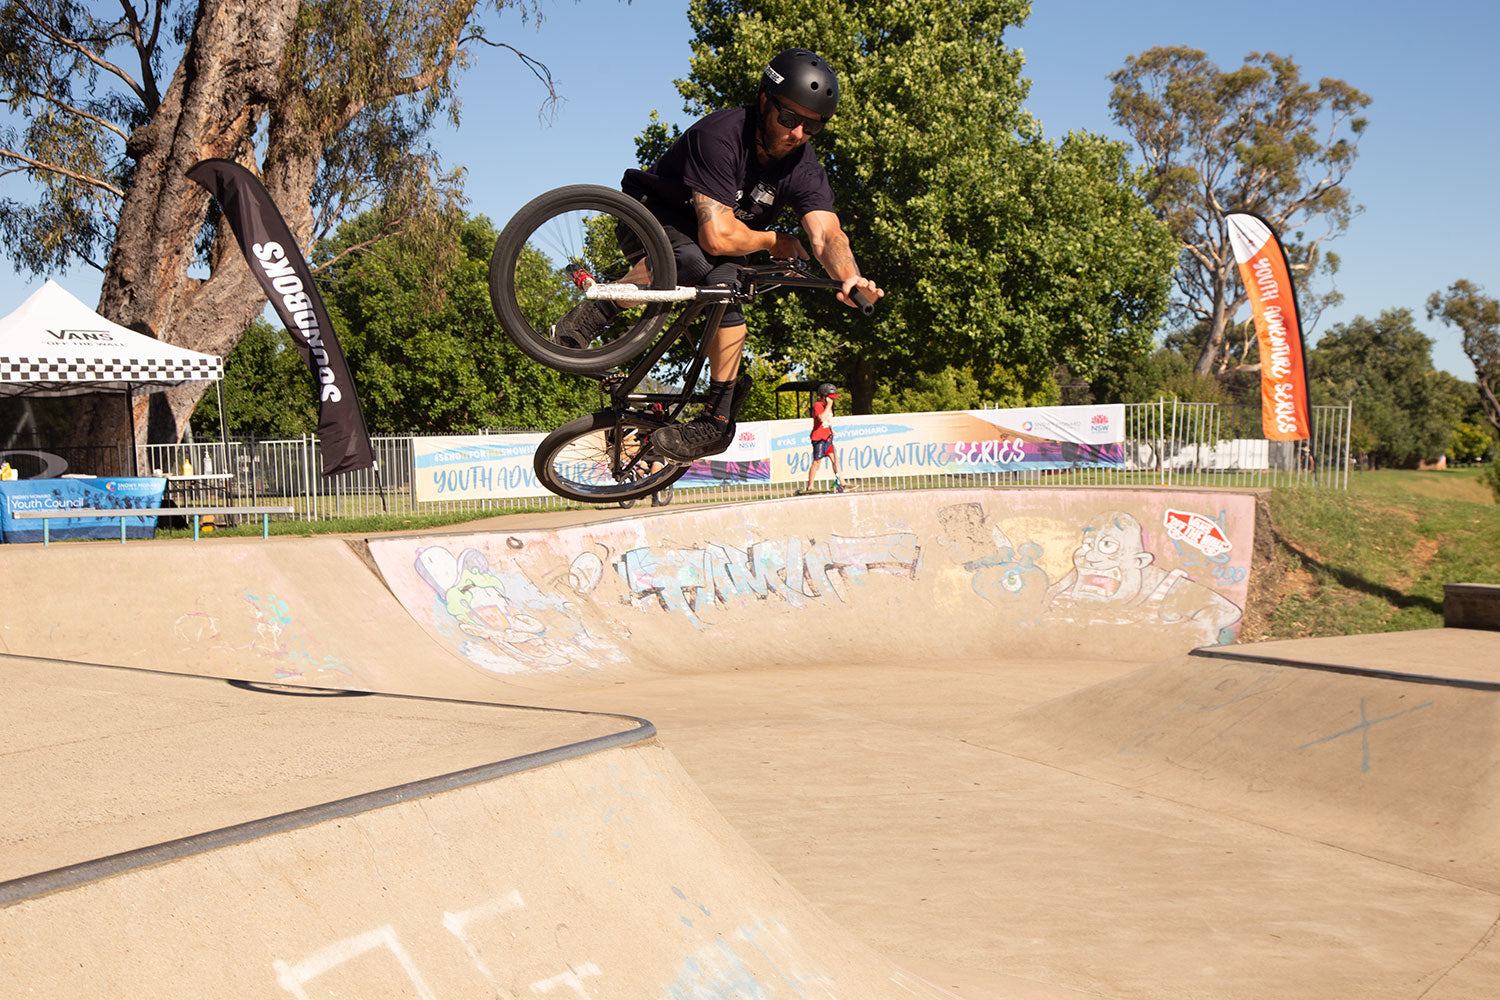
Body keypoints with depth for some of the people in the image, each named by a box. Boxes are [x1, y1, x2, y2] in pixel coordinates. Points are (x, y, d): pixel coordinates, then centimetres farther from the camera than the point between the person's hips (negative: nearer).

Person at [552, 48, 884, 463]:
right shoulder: (722, 135, -34)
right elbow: (719, 237, -40)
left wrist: (850, 276, -55)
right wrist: (772, 241, -22)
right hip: (654, 212, -4)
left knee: (725, 285, -28)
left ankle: (717, 419, -19)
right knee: (693, 261, -37)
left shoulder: (805, 171, -18)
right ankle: (590, 317, -16)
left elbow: (827, 234, -34)